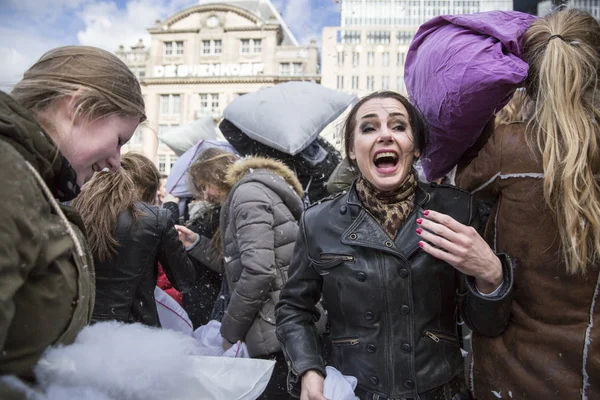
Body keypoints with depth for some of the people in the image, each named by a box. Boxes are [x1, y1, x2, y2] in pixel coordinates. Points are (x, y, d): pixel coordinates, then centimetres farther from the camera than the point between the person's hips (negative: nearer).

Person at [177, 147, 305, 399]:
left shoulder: (247, 193, -8)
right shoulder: (257, 190, 22)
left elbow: (258, 271, -20)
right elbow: (235, 265, 19)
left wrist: (229, 331, -10)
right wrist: (196, 244, 20)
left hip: (277, 332, -10)